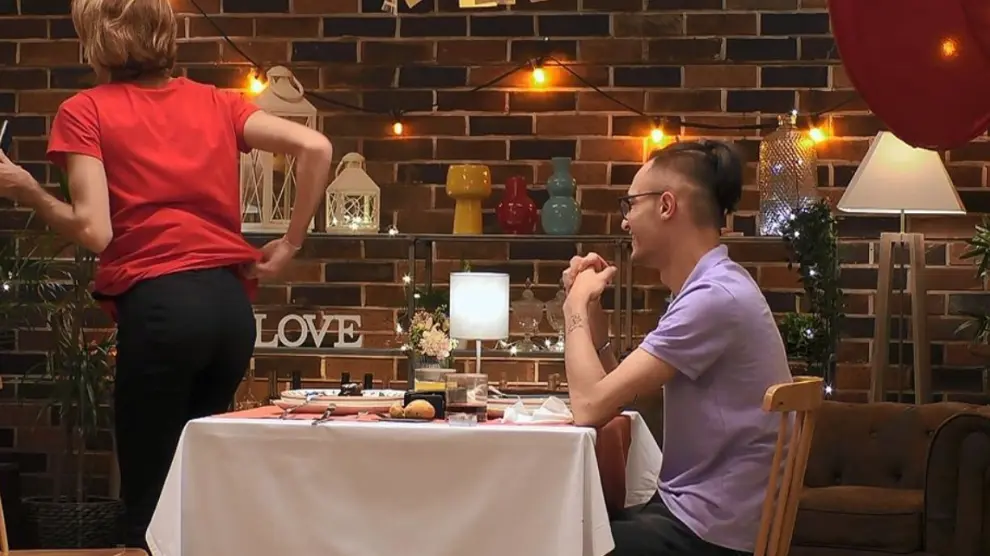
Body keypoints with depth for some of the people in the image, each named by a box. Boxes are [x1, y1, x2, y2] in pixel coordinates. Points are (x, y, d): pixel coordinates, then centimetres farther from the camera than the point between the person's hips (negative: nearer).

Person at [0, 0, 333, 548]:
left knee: (150, 499, 3)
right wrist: (289, 244, 10)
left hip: (158, 304, -5)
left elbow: (93, 231, -8)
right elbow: (315, 147, 3)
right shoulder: (215, 102, 14)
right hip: (231, 303, 5)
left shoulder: (85, 111, 2)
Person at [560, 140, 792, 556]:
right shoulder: (708, 287, 12)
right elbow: (617, 394, 16)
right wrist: (591, 311, 4)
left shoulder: (714, 297, -21)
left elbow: (591, 406, -22)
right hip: (690, 510, 9)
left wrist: (577, 307, -7)